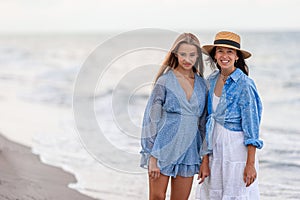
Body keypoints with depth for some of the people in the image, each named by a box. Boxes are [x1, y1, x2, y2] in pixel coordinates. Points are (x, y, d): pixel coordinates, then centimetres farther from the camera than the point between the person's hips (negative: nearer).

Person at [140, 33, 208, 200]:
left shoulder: (202, 84, 9)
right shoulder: (165, 81, -4)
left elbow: (203, 121, 15)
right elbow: (151, 117, -6)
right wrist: (152, 157, -12)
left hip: (188, 150, 4)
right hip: (164, 147, -4)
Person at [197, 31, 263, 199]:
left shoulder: (244, 84, -13)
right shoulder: (212, 80, 7)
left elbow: (251, 128, -14)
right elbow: (210, 120, 10)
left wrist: (250, 164, -17)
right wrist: (206, 157, 6)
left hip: (237, 147, -6)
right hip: (216, 147, 6)